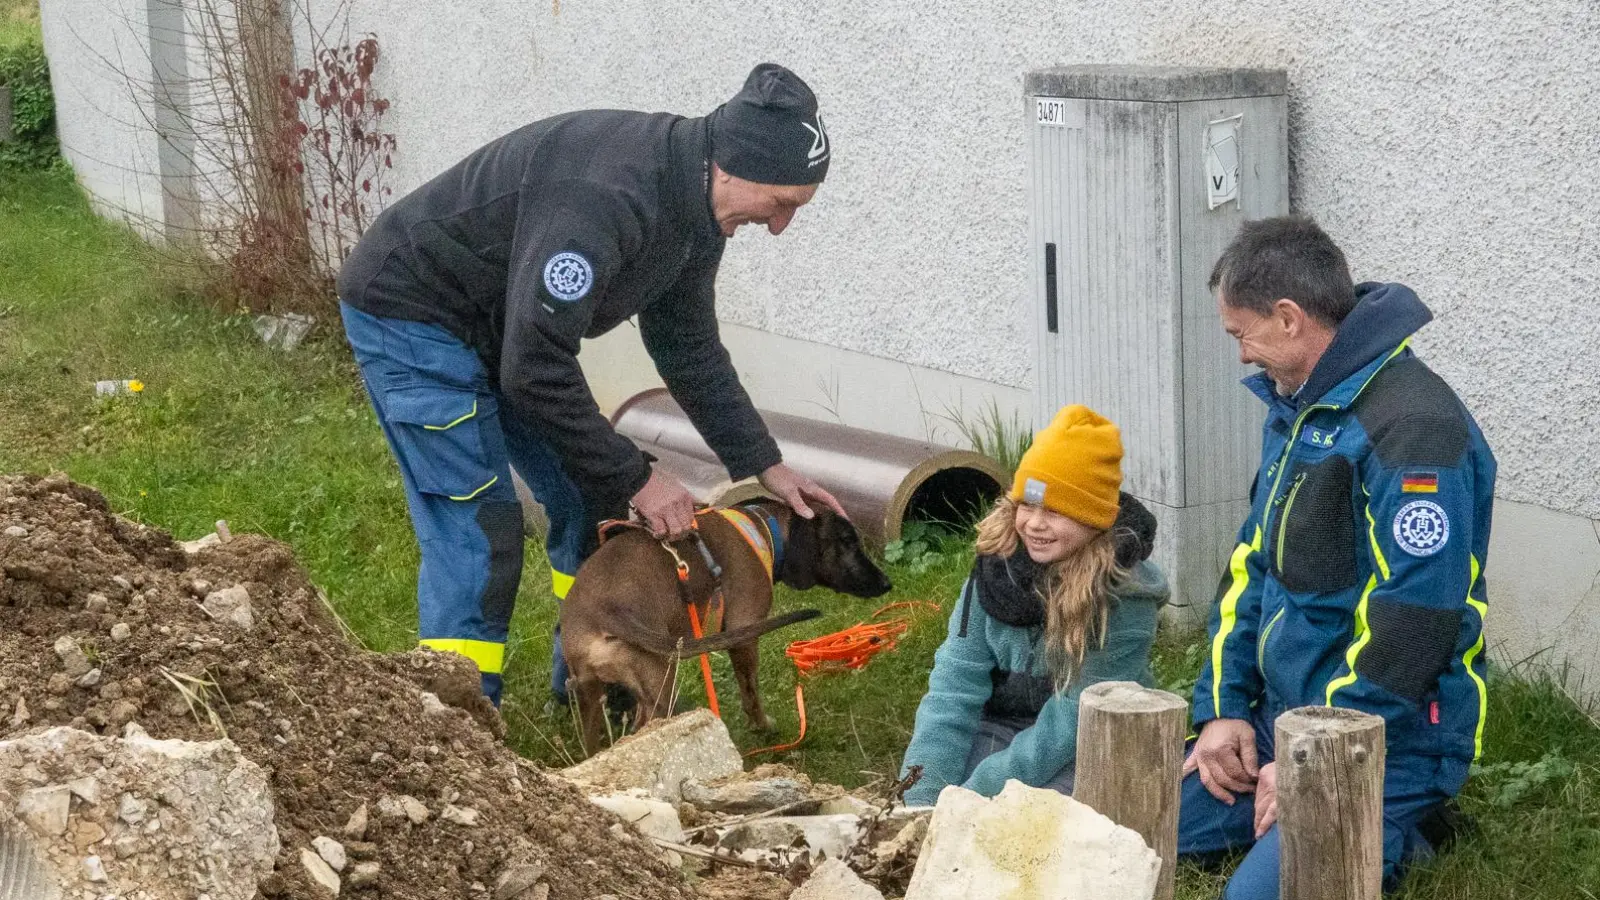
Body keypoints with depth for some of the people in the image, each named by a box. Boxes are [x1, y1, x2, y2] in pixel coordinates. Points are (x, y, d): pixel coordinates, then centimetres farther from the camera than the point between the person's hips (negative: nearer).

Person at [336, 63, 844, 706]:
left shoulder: (694, 209, -5)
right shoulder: (605, 196, -36)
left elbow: (689, 350, 10)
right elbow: (534, 370, -34)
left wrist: (764, 465, 7)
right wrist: (634, 478, -25)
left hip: (499, 325, 10)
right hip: (410, 313, -10)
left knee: (588, 496, 10)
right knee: (477, 532, -13)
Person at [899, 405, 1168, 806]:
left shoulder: (1125, 596, -19)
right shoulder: (998, 564, -7)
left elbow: (1073, 722, -21)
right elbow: (955, 687, -12)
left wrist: (968, 798, -28)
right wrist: (921, 799, -24)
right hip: (1000, 728, 4)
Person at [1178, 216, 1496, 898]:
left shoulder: (1412, 427, -21)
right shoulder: (1294, 409, 11)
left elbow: (1411, 624, -24)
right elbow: (1252, 564, 17)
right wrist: (1224, 708, 7)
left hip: (1387, 741, -9)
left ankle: (1395, 828, 1)